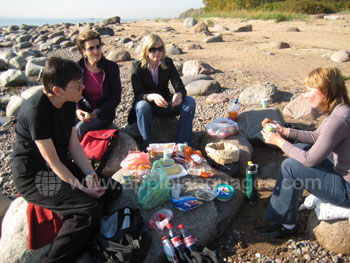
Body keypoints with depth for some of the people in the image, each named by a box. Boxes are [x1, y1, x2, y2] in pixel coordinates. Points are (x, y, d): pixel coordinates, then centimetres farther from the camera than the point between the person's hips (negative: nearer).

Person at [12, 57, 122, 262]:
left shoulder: (68, 103, 0)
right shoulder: (36, 111, -26)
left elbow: (74, 144, 3)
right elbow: (53, 161, -23)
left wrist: (90, 174, -10)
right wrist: (80, 188, -22)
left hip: (64, 166, 9)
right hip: (33, 177, -9)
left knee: (113, 189, -1)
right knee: (90, 208, -27)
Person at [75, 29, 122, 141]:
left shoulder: (112, 67, -7)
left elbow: (116, 98, -7)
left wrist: (95, 114, -17)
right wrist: (77, 110, -15)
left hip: (103, 114, -2)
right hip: (83, 112, 2)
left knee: (80, 128, -27)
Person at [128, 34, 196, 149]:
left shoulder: (168, 63, -4)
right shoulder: (137, 66, -12)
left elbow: (180, 86, -12)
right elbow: (138, 94, -20)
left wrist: (179, 94, -38)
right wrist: (153, 97, -43)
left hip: (165, 104, 3)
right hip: (146, 104, -3)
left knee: (190, 101, -21)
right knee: (142, 106, -38)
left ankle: (182, 144, -21)